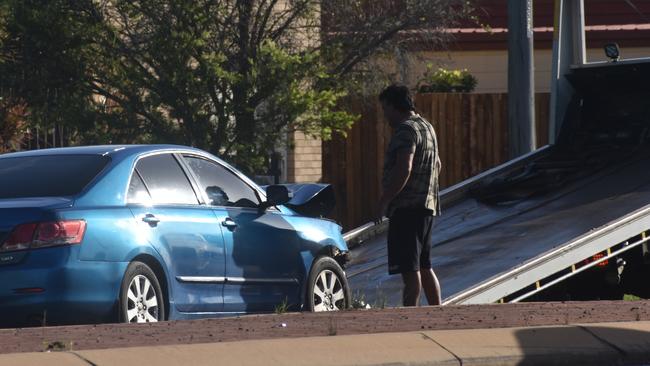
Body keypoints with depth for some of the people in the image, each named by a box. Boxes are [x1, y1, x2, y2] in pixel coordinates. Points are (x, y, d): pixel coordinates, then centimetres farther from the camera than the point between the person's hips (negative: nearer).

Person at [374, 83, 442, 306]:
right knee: (424, 267, 16)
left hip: (407, 208, -10)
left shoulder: (406, 130, -14)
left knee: (409, 269, -12)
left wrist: (384, 201, -22)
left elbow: (404, 169, -24)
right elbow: (437, 165, 30)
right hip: (427, 206, 10)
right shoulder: (426, 127, 19)